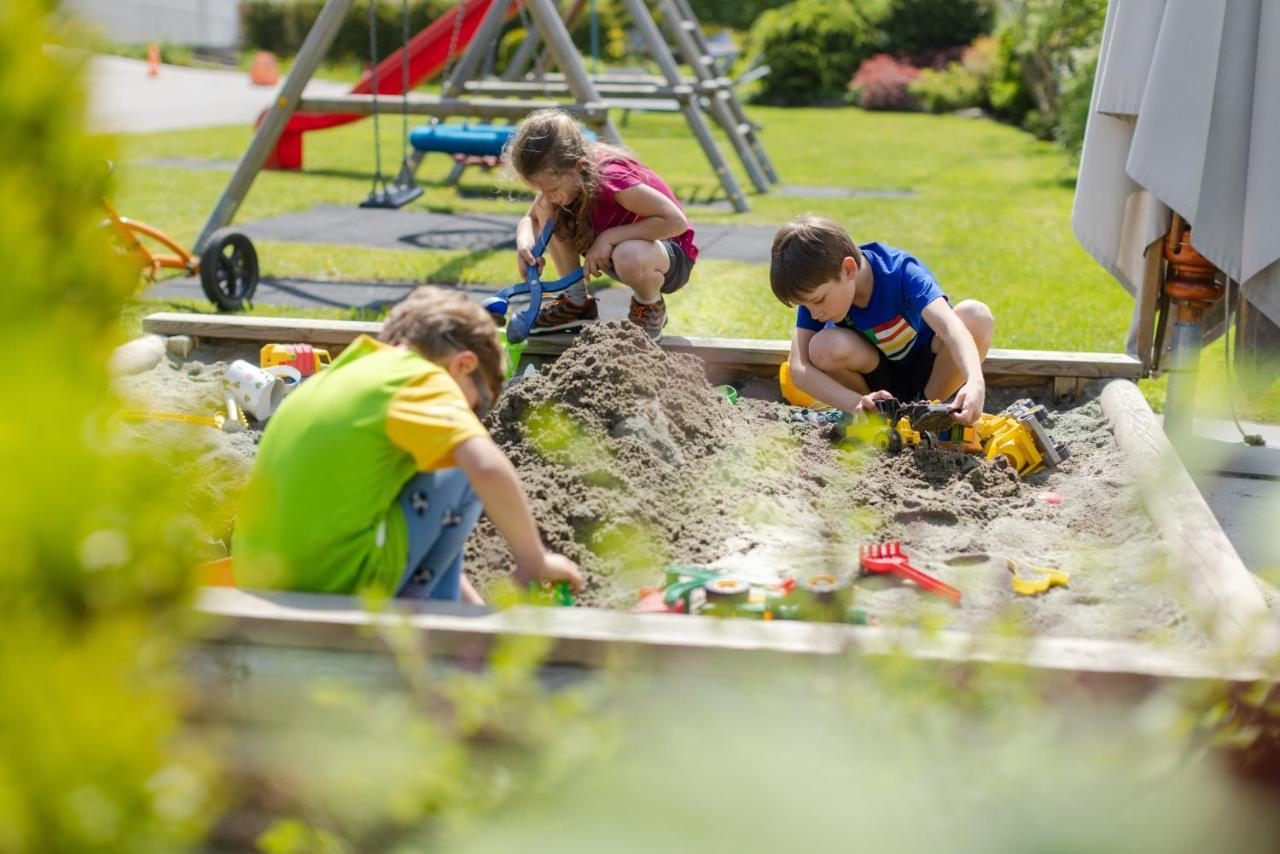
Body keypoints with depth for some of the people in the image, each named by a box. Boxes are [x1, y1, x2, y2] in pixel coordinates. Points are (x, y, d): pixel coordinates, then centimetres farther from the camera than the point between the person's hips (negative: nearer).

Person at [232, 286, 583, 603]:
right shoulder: (419, 376, -5)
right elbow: (488, 469, -23)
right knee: (464, 474, 4)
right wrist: (534, 562, -7)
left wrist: (480, 611, 28)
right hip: (339, 590, -9)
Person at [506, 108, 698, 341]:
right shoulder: (561, 178, -13)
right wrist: (524, 242, -24)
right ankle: (577, 302, 3)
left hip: (671, 253, -7)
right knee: (547, 211, -12)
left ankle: (651, 308, -7)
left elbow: (677, 222, -35)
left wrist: (609, 236, -34)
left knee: (630, 257, -42)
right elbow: (530, 219, 1)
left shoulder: (611, 178, -33)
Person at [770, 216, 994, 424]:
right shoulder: (816, 289, -20)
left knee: (976, 316, -30)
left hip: (924, 374, -1)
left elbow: (950, 326, -45)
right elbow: (799, 367, -30)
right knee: (824, 347, -31)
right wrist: (858, 404, -46)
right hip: (876, 384, 2)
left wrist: (975, 382, -65)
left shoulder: (902, 273, -29)